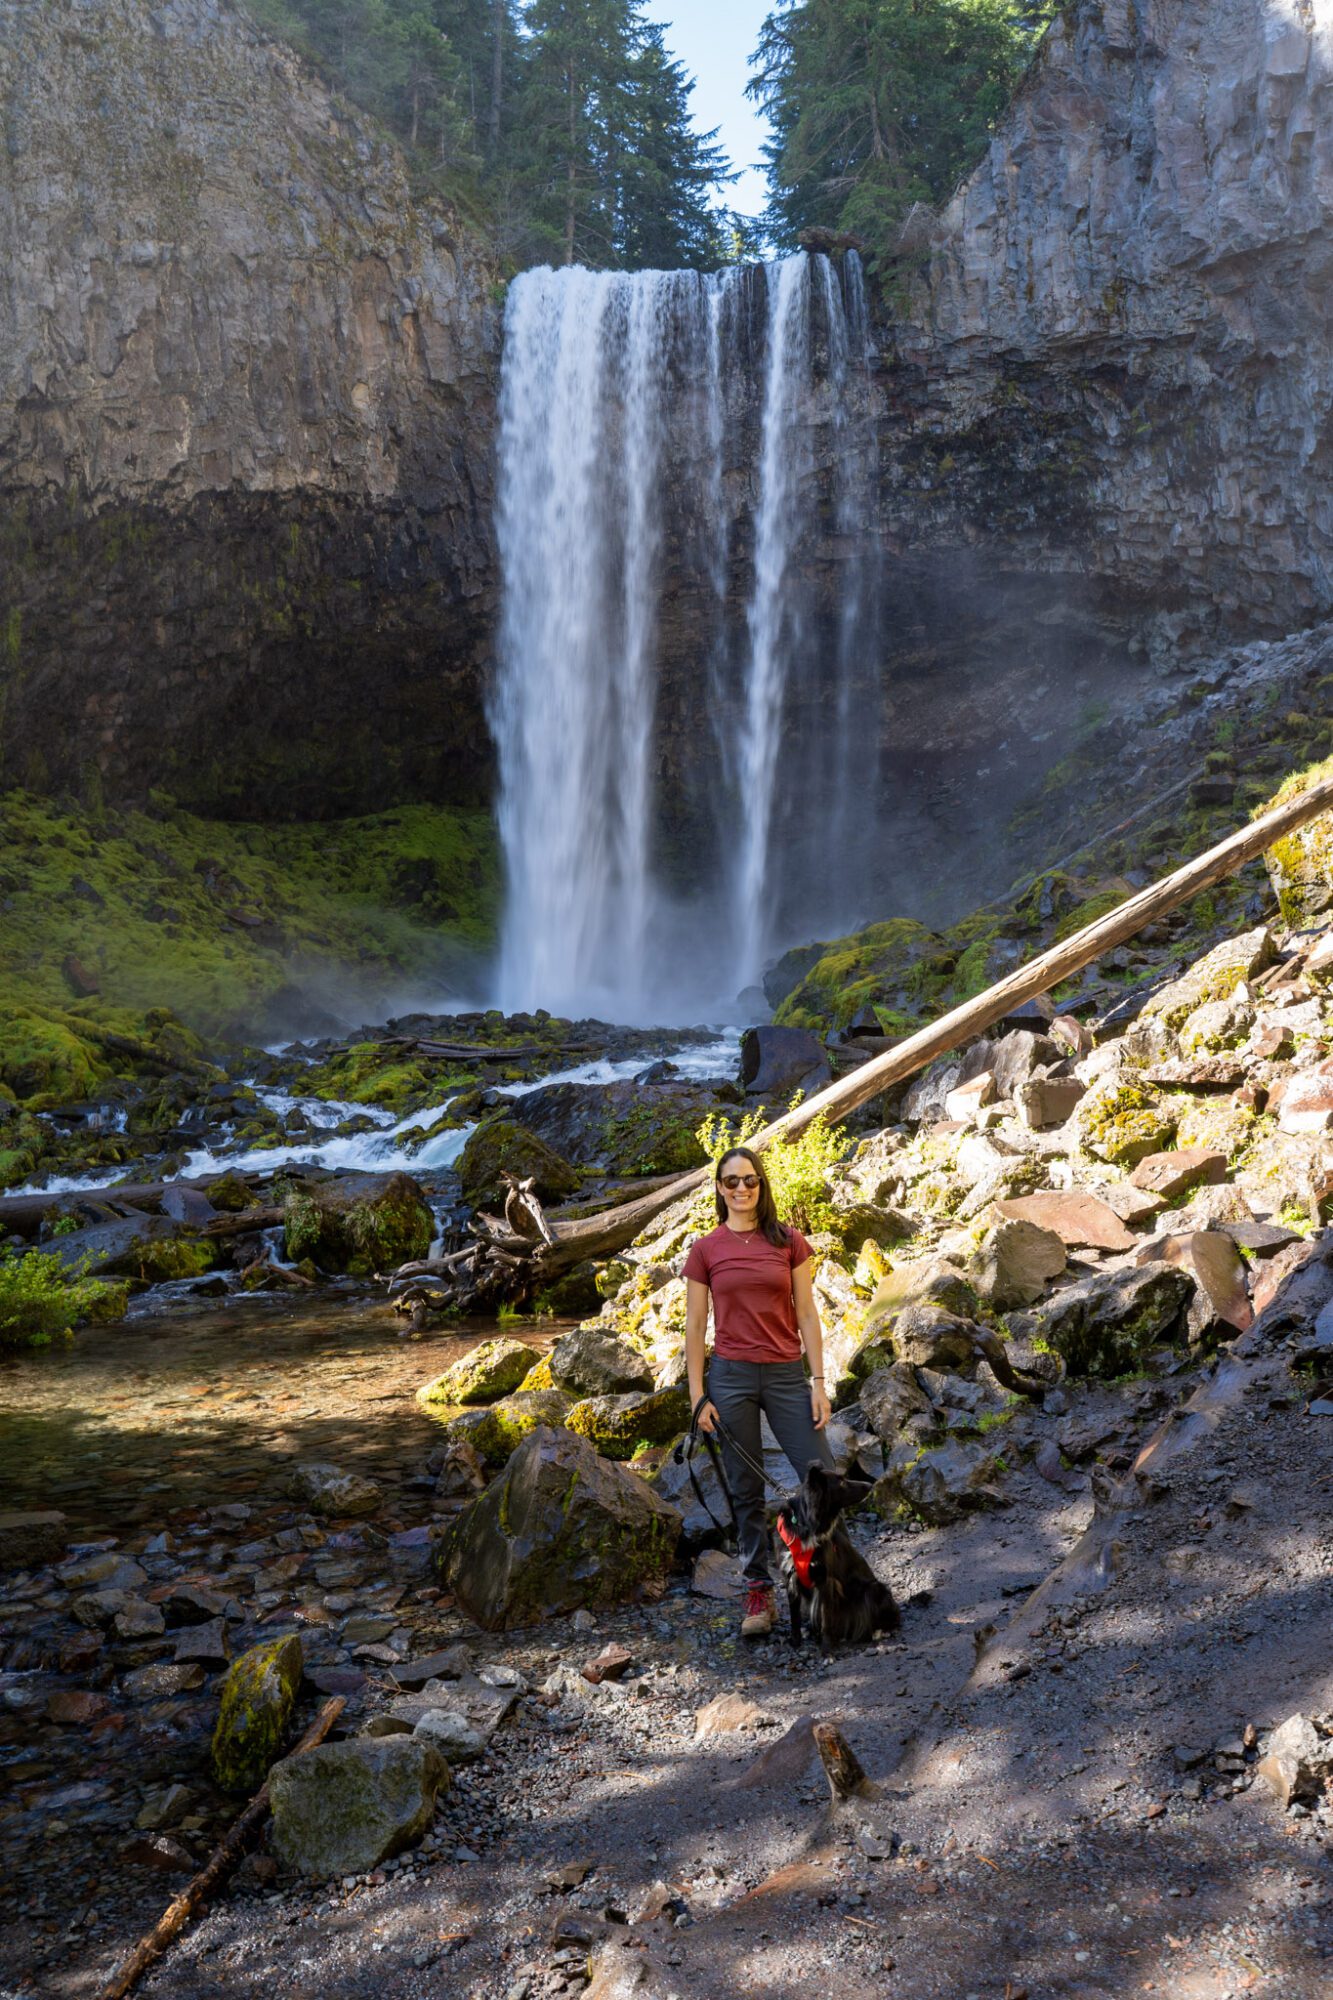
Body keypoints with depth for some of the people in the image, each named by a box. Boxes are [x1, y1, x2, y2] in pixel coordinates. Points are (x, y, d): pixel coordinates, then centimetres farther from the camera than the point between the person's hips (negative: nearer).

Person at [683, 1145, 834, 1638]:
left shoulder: (789, 1241, 3)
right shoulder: (705, 1250, 1)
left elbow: (806, 1314, 3)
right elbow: (694, 1325, 2)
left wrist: (818, 1382, -2)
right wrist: (697, 1396, -2)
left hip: (786, 1375, 1)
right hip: (731, 1376, -1)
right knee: (746, 1493, 6)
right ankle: (758, 1594, 16)